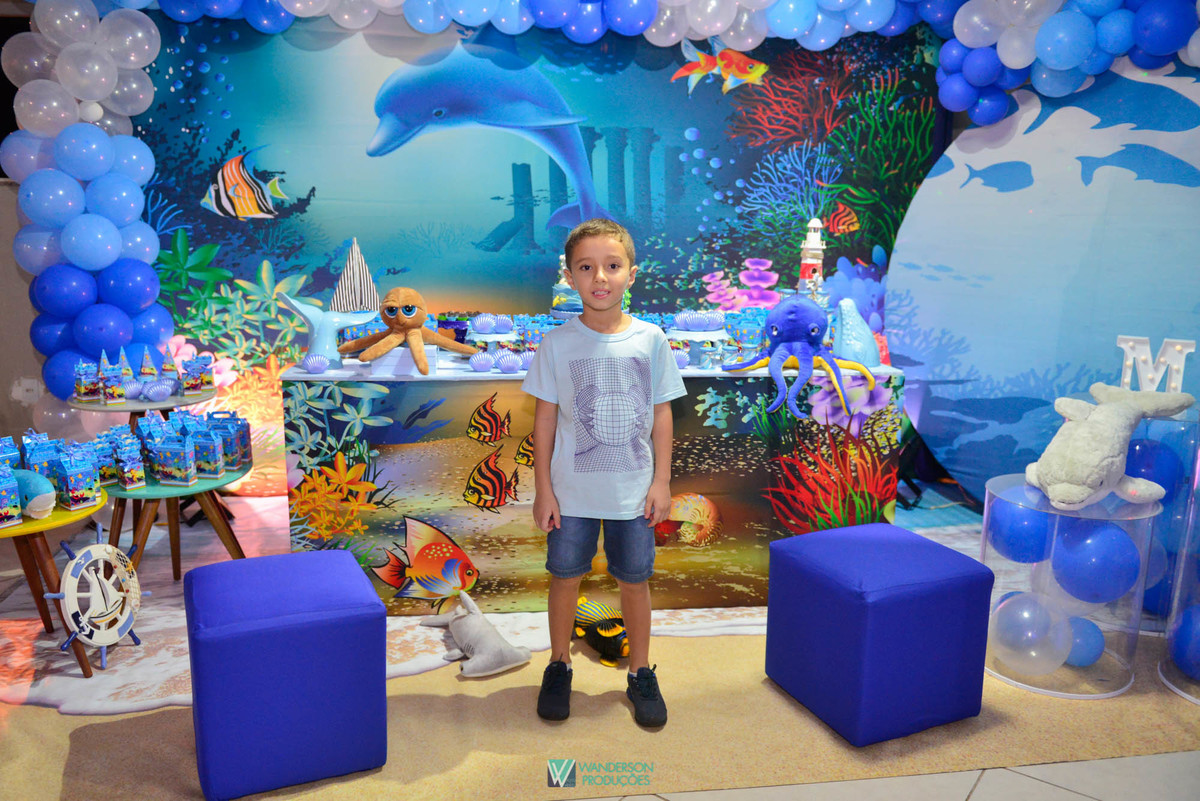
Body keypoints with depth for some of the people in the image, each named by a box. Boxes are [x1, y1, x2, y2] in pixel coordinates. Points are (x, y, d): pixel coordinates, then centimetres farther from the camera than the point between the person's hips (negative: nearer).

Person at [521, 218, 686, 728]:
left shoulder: (651, 340, -4)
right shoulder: (557, 344, -7)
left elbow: (661, 415, 1)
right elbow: (545, 419, -2)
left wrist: (661, 482, 0)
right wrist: (543, 489, -3)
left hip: (633, 491, 1)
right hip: (572, 490, 0)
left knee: (635, 580, 12)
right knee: (565, 576, 12)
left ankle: (640, 672, 31)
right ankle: (559, 666, 34)